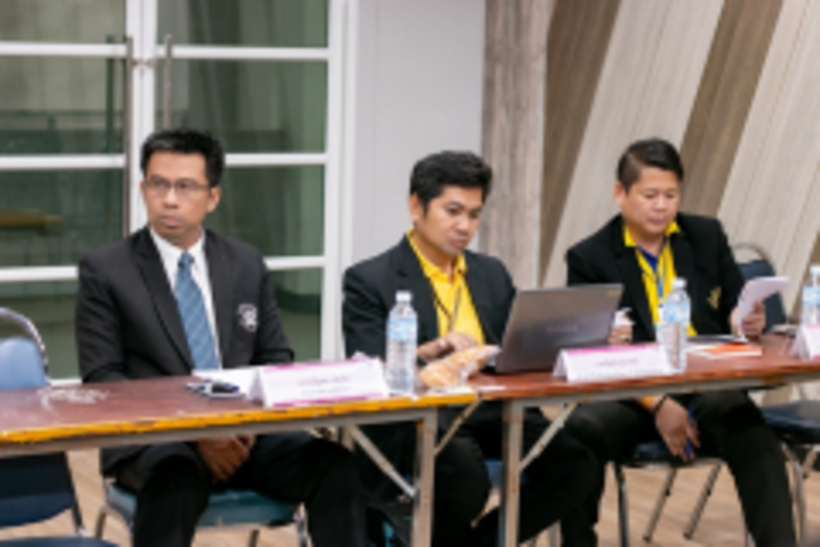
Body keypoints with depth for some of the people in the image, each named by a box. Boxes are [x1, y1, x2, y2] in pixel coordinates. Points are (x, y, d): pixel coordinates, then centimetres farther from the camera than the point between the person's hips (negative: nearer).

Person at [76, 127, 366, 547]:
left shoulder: (247, 265, 15)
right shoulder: (104, 271, 3)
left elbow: (276, 358, 17)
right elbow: (102, 378, -3)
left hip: (245, 433, 4)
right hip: (151, 441, -4)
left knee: (335, 465, -24)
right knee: (176, 478, -39)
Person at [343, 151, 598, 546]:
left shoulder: (492, 273, 20)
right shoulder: (369, 280, 2)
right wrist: (429, 351, -26)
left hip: (490, 410, 6)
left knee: (576, 464, -21)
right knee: (464, 468, -38)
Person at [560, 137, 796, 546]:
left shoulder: (707, 236, 15)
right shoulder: (589, 259, 5)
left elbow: (734, 312, 19)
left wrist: (747, 323, -9)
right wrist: (656, 405, -16)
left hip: (709, 387, 2)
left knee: (753, 435, -31)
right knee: (580, 432, -32)